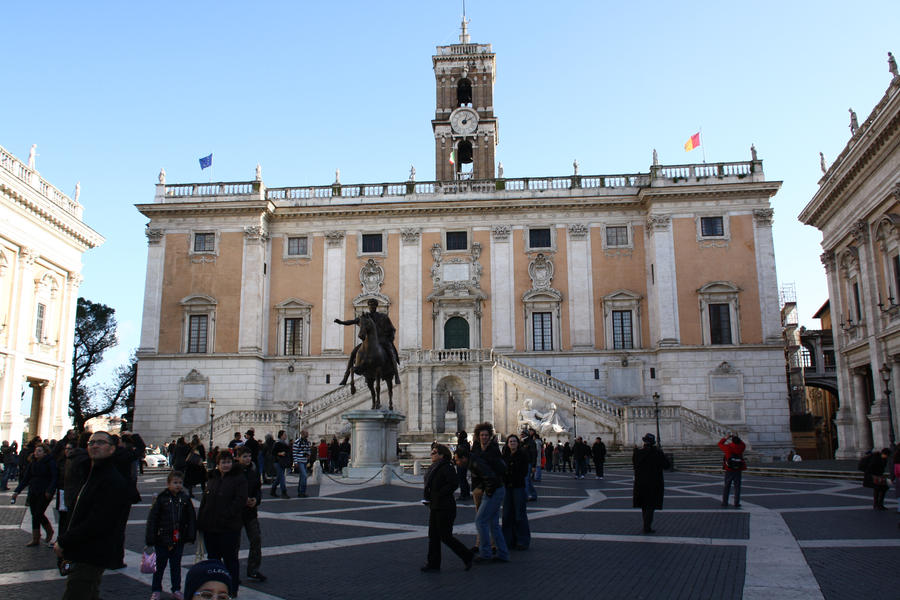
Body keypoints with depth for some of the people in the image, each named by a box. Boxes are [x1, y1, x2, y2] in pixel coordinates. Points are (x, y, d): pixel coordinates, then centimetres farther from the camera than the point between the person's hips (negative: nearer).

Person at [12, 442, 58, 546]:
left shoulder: (50, 462, -8)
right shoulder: (32, 463, 10)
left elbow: (54, 478, -12)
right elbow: (25, 478, 14)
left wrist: (50, 491, -22)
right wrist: (17, 491, 6)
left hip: (44, 493, -6)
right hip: (33, 492, 6)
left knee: (38, 514, -8)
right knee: (35, 514, 6)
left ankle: (49, 531, 14)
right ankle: (35, 539, 15)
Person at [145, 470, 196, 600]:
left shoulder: (185, 499, 0)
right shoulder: (161, 498, -10)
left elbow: (191, 518, 6)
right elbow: (152, 519, -8)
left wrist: (191, 536, 1)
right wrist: (150, 539, -10)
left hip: (179, 539, 2)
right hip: (162, 539, -2)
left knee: (176, 565, 13)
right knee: (159, 565, 10)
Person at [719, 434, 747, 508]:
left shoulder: (728, 447, -9)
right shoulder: (740, 448, -3)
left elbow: (720, 444, 8)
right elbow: (743, 444, 22)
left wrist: (725, 438, 20)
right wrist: (736, 438, 27)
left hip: (729, 470, -1)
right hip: (738, 471, 1)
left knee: (727, 486, 8)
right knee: (737, 487, 5)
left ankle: (725, 502, 11)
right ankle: (736, 503, 1)